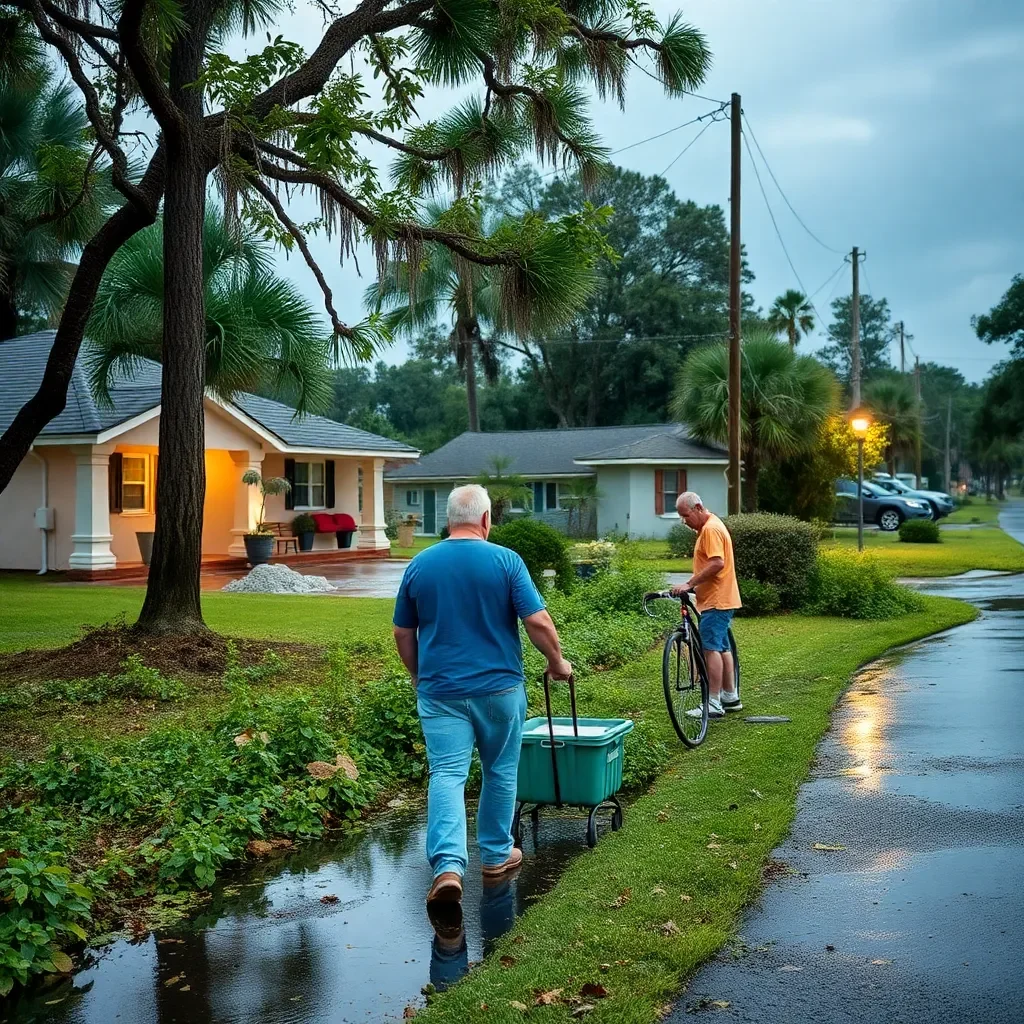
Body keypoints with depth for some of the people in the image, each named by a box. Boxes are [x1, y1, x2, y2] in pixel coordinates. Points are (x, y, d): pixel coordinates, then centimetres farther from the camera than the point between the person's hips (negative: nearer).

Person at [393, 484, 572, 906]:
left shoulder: (419, 565, 2)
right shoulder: (506, 561, -8)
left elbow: (403, 633, 8)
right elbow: (538, 622, -12)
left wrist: (418, 675, 23)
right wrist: (557, 662, 4)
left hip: (440, 691, 1)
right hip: (498, 687, -1)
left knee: (446, 775, -3)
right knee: (500, 773, 16)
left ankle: (448, 866, -18)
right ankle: (496, 854, 29)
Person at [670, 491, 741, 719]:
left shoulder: (711, 529, -16)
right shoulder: (708, 527, 17)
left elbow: (717, 564, -26)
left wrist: (689, 584, -25)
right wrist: (694, 584, 11)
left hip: (716, 600, -11)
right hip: (719, 598, 11)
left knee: (711, 649, -11)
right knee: (722, 648, 16)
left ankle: (713, 705, -10)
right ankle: (730, 697, 25)